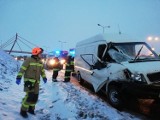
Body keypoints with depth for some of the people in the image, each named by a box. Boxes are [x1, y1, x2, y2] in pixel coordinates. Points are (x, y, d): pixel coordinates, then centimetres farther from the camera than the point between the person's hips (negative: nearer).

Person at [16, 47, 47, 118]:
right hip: (29, 81, -7)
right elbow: (22, 69, -15)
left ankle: (31, 109, 28)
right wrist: (18, 77, -22)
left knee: (35, 96, 8)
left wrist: (44, 77, 12)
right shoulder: (29, 60, -10)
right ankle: (23, 111, 4)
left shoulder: (40, 62, 11)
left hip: (36, 82, 7)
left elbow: (42, 71, 21)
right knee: (30, 96, -14)